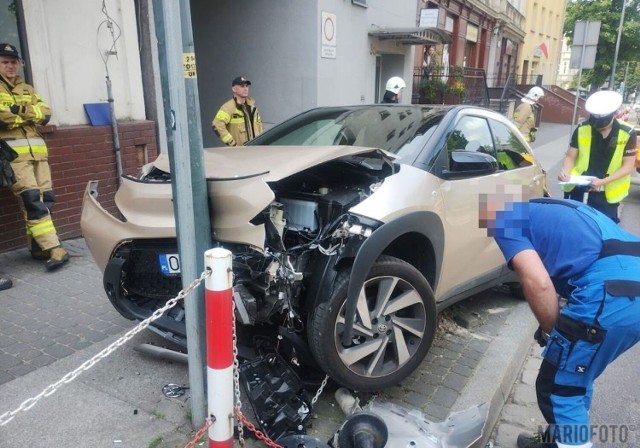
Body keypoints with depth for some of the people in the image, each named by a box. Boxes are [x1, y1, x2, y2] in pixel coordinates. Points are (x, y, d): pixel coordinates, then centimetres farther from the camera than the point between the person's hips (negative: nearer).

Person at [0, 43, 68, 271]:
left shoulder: (27, 89, 24)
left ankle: (37, 246, 17)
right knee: (31, 200, -14)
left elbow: (45, 113, 7)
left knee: (45, 198, 4)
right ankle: (54, 249, -18)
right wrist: (29, 114, -2)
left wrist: (20, 110, -8)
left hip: (37, 150, 6)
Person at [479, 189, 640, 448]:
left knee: (558, 387, 10)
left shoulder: (506, 221, 5)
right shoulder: (548, 208, 30)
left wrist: (550, 331, 8)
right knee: (576, 380, 27)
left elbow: (538, 283, -11)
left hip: (611, 294, -9)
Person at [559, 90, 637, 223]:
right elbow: (570, 157, 2)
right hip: (578, 189, 2)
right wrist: (566, 172, -20)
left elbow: (628, 166, -7)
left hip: (607, 194, -1)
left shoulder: (627, 134, -9)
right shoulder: (582, 129, -5)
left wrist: (603, 181, -21)